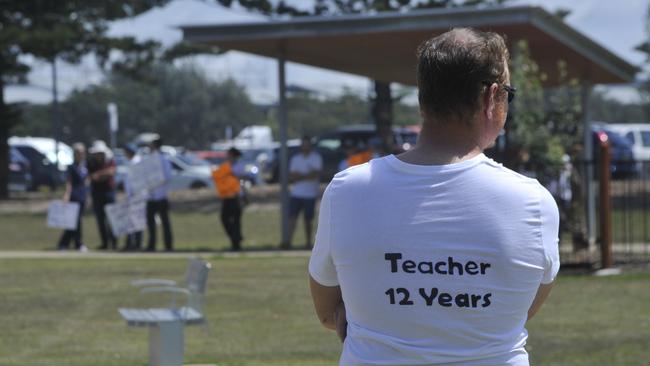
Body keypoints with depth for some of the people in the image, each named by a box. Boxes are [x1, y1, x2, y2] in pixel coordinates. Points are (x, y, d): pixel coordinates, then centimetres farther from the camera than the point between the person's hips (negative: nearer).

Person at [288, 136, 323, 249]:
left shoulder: (316, 158, 2)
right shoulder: (295, 158, 14)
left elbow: (316, 174, -10)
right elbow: (291, 177, 6)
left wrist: (299, 177, -10)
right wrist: (307, 176, -9)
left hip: (310, 194, -3)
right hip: (296, 193, 3)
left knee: (308, 220, 2)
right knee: (292, 217, -9)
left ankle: (308, 242, 10)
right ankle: (289, 241, -13)